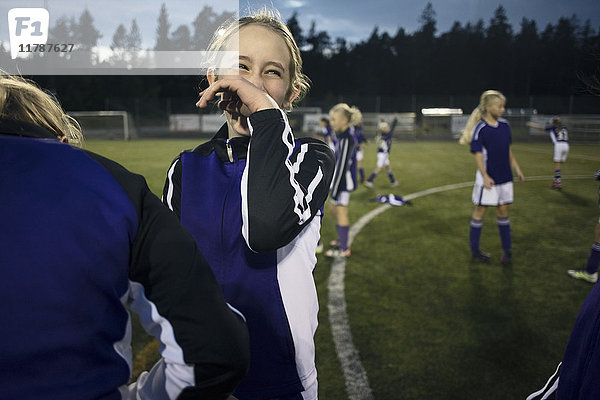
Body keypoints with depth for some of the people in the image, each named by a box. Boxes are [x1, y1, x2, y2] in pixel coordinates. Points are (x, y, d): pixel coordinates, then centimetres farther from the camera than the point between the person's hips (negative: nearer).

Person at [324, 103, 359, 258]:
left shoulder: (346, 139, -21)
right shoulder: (345, 136, 9)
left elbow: (342, 165, -22)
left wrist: (335, 190, -19)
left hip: (343, 182, -10)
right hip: (339, 180, 10)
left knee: (341, 213, 0)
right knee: (334, 210, 20)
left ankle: (344, 249, 11)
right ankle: (342, 241, 34)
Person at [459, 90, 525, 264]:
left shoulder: (504, 124, 5)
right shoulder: (480, 128, -14)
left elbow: (508, 150, 15)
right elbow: (478, 155, -16)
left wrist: (517, 169, 13)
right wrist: (485, 176, -26)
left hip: (505, 177, 6)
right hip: (488, 178, -6)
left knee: (503, 211, 13)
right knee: (480, 211, 6)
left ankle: (506, 249, 24)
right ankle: (475, 249, 19)